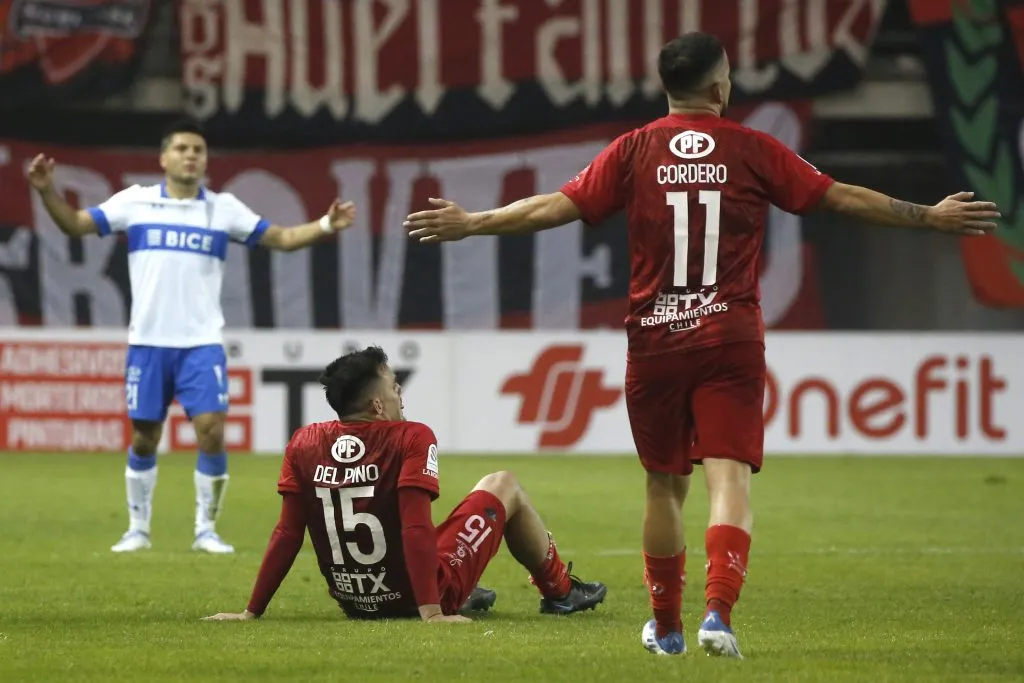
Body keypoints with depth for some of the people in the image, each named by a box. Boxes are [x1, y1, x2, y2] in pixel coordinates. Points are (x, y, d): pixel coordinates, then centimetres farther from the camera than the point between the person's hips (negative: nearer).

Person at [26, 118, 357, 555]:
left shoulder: (224, 208, 5)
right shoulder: (135, 202, 3)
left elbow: (282, 238, 7)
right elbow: (75, 225, 3)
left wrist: (326, 225, -8)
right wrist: (46, 191, -13)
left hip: (201, 343, 0)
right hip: (148, 341, 0)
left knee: (211, 431, -11)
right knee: (143, 437, 6)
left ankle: (206, 530, 2)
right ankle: (138, 528, 20)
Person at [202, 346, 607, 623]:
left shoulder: (304, 444, -9)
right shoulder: (411, 439, -20)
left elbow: (287, 534, -8)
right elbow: (417, 529, -27)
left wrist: (252, 612, -2)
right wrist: (432, 612, -28)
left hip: (354, 603, 5)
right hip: (424, 591, -4)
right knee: (503, 486, 17)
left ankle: (472, 596, 50)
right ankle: (560, 591, 36)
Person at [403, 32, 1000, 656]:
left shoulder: (635, 150, 1)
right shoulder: (752, 151, 0)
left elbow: (558, 206, 0)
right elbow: (840, 198, 3)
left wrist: (470, 224, 10)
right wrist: (930, 217, 13)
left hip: (655, 341, 2)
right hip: (731, 341, -2)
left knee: (665, 486, 15)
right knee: (730, 477, -7)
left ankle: (667, 627, 25)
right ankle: (718, 612, -26)